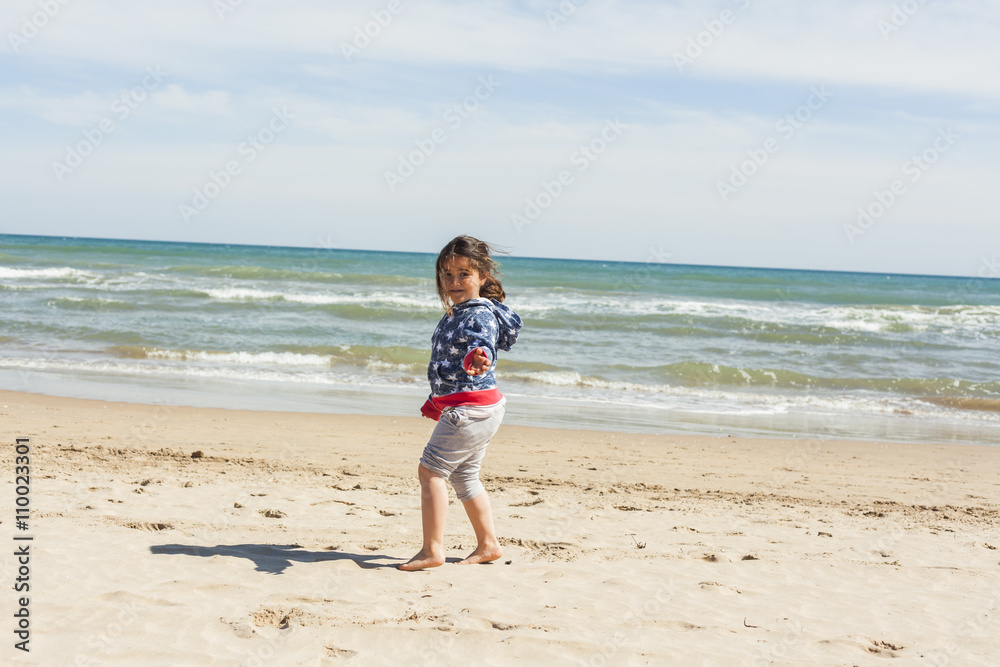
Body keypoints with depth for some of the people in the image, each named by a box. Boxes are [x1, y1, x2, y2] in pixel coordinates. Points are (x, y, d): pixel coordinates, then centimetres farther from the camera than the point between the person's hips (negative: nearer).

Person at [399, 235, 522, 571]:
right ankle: (488, 544, 29)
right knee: (464, 475, 20)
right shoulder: (454, 314, 12)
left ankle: (432, 549, -7)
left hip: (471, 408, -11)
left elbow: (483, 345, -37)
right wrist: (437, 400, 31)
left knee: (431, 469, -9)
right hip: (469, 408, 11)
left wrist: (478, 360, -60)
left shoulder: (480, 314, -17)